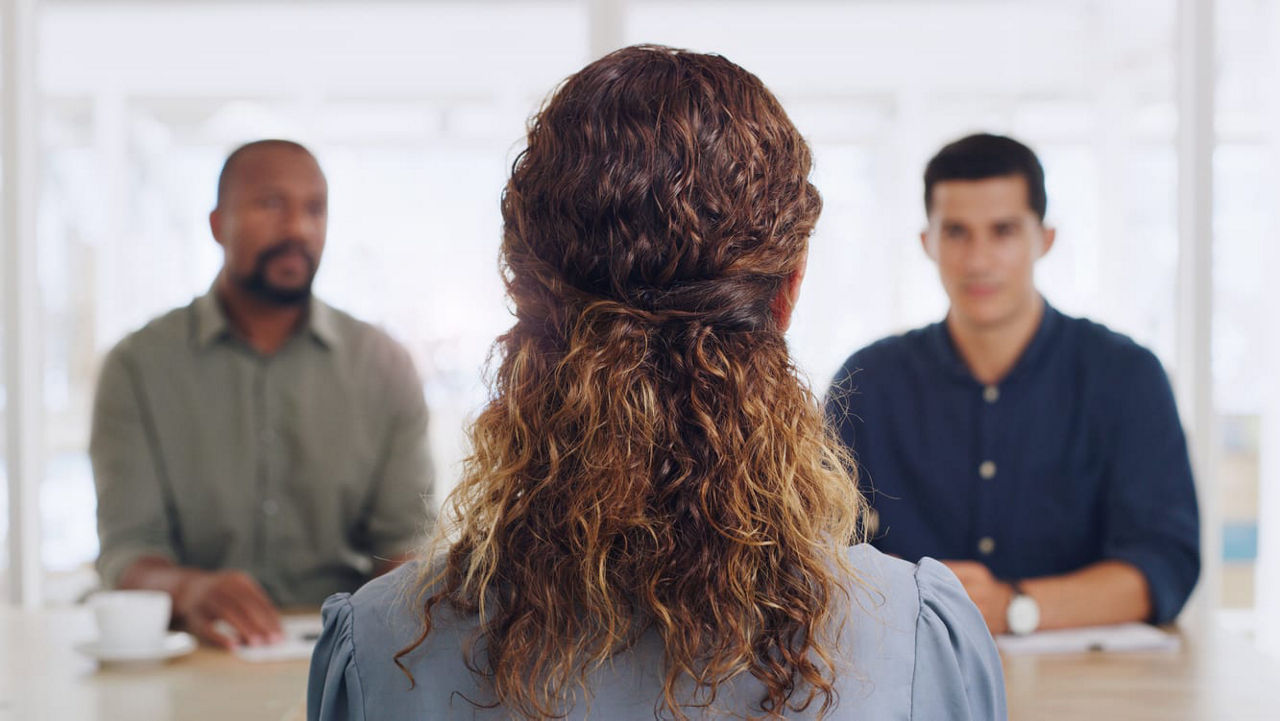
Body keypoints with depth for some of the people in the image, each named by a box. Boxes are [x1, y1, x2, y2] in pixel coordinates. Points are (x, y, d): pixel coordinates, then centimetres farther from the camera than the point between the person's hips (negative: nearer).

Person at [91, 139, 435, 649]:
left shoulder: (384, 365, 11)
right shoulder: (138, 366, 5)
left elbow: (405, 535, 6)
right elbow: (127, 553, -3)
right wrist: (186, 588, -27)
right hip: (196, 652, 0)